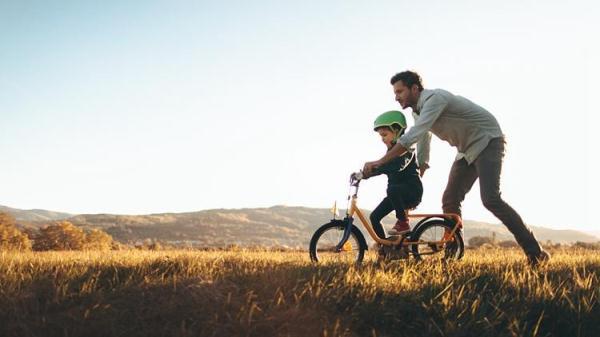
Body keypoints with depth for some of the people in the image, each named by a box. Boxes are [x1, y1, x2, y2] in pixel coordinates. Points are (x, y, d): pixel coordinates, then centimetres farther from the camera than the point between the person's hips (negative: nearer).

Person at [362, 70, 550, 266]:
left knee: (490, 199, -21)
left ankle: (534, 251, -15)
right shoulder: (417, 111, 5)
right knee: (449, 200, -1)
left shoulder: (434, 99, -25)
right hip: (467, 151, 9)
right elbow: (422, 157, 15)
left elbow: (412, 136, -37)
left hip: (487, 141, -9)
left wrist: (380, 162, -39)